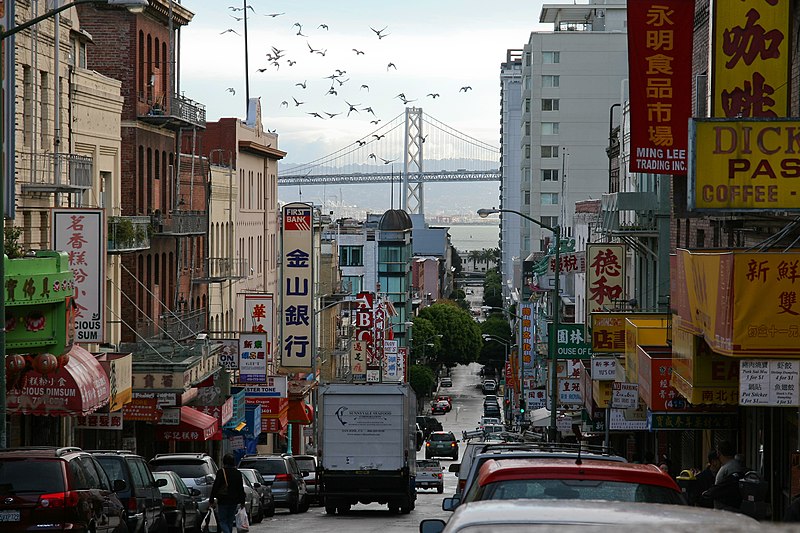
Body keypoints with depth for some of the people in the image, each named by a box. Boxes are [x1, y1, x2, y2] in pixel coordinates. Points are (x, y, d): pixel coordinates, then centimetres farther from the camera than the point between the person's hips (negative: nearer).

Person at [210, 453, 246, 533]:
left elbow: (215, 487, -9)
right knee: (230, 521, 14)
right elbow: (241, 488, 10)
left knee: (222, 521, -1)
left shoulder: (221, 472, -9)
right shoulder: (238, 473, 6)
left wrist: (212, 500, -4)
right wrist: (242, 501, 17)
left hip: (223, 501, -5)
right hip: (234, 501, 5)